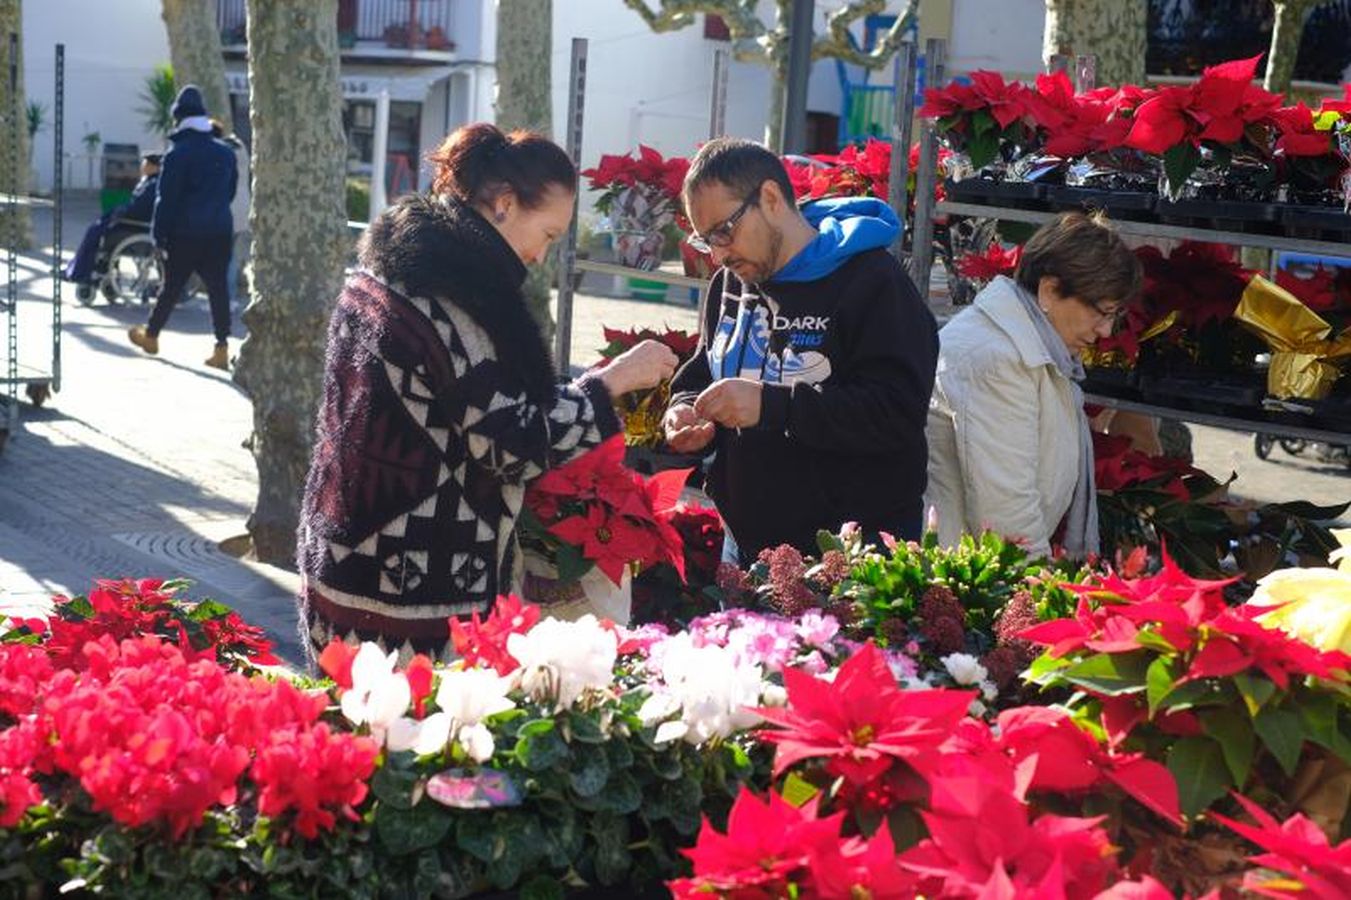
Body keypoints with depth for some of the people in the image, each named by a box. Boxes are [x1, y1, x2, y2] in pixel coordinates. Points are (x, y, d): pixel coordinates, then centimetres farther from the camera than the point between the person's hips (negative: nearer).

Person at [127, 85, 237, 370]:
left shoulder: (177, 155, -9)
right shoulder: (226, 153, 7)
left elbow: (166, 198, -10)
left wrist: (159, 234, -5)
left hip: (185, 233, -3)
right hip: (219, 233, 4)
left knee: (172, 286, 10)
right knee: (218, 288, 2)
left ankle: (150, 334, 27)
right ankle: (222, 346, -5)